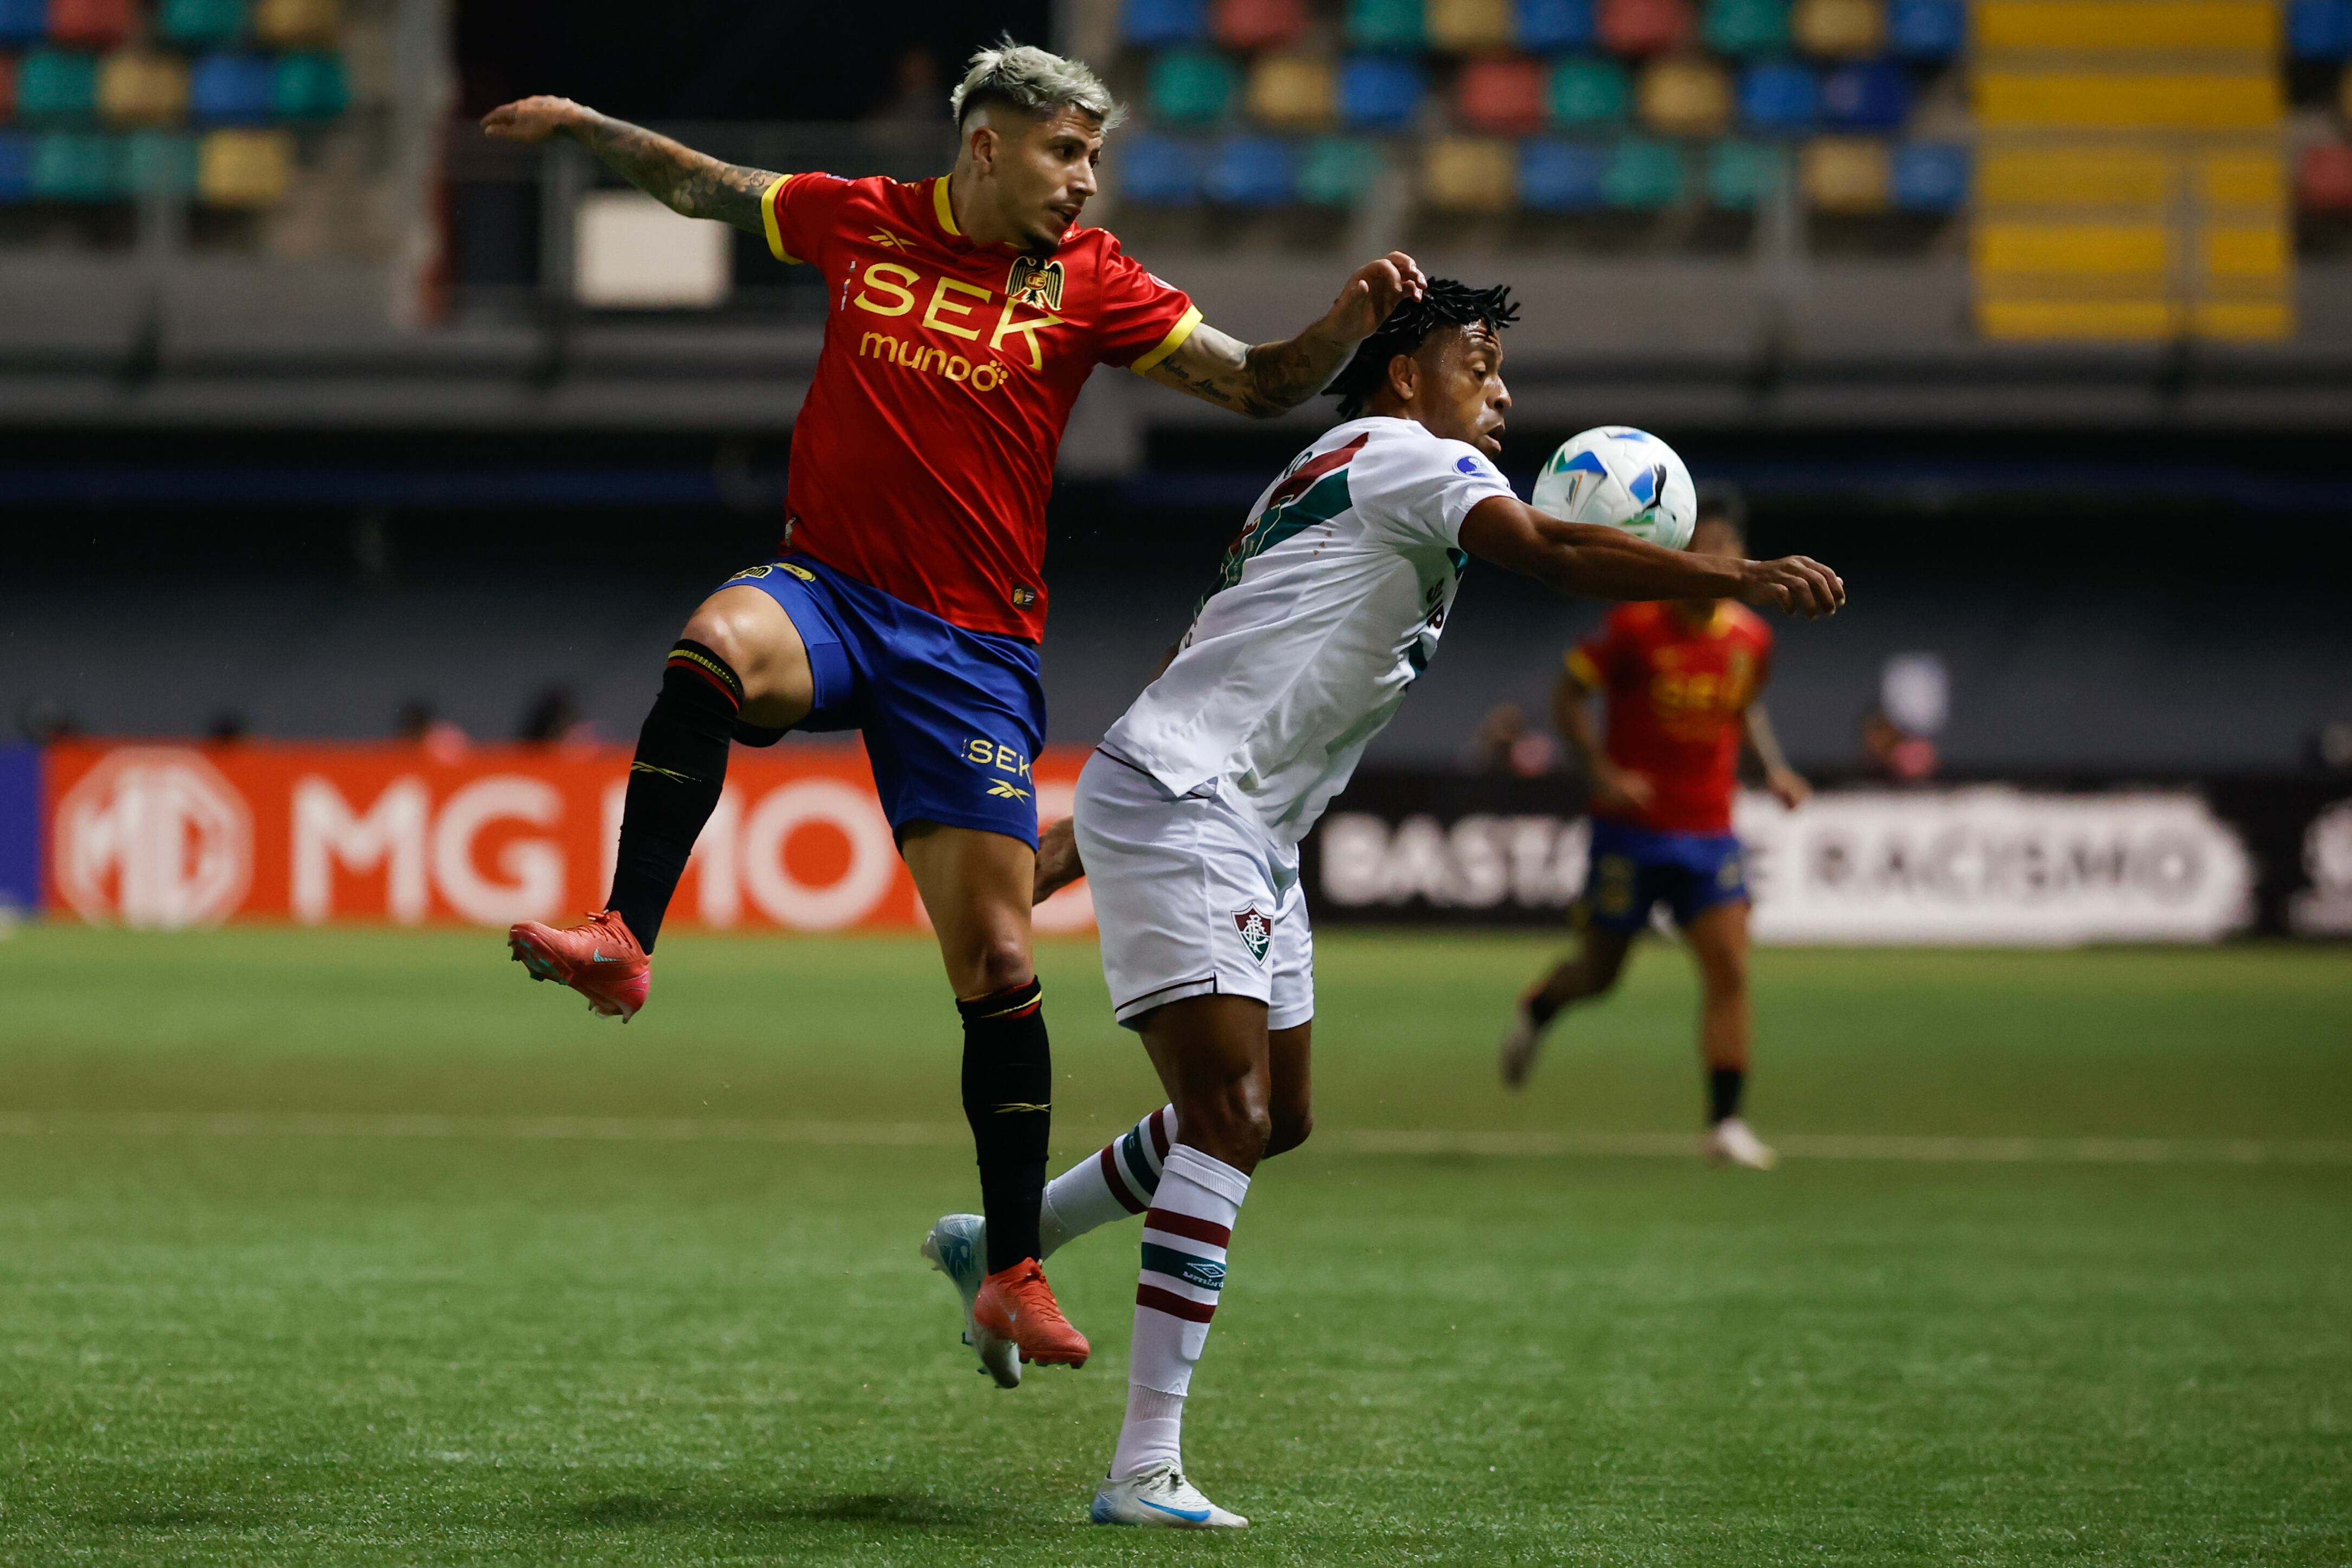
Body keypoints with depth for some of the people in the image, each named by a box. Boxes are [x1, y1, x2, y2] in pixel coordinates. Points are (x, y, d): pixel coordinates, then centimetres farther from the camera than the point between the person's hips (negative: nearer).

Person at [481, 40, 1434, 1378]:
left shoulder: (1089, 283, 2)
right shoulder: (862, 223, 5)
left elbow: (1260, 385, 0)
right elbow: (704, 187, 21)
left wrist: (1351, 321, -16)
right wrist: (590, 127, 14)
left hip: (975, 651, 0)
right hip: (829, 590, 0)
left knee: (998, 964, -4)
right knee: (715, 644, -37)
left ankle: (1015, 1273, 5)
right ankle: (622, 943, -33)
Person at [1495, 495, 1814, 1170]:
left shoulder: (1750, 638, 2)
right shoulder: (1637, 627, -13)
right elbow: (1568, 695, -6)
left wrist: (1773, 767, 6)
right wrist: (1604, 771, -19)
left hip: (1709, 832, 3)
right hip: (1631, 828, -3)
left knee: (1729, 968, -11)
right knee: (1600, 972, 8)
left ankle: (1725, 1123, -8)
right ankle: (1537, 1011, 44)